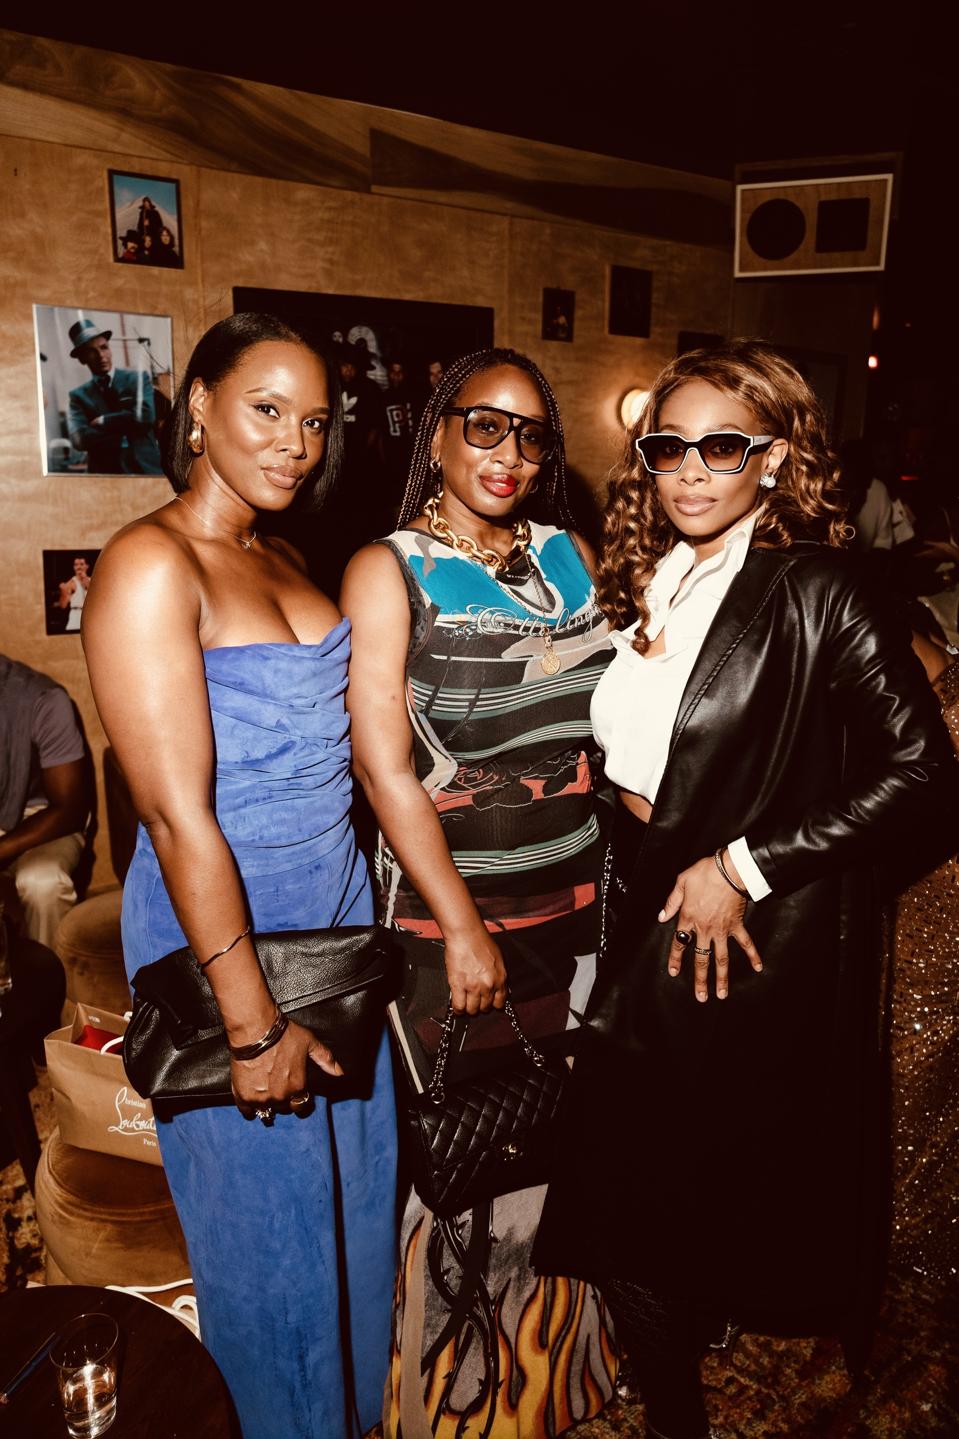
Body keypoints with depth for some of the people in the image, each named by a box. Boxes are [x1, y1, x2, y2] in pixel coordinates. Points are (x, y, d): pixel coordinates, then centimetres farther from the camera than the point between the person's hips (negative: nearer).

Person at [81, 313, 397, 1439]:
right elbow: (179, 817, -21)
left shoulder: (279, 558, 8)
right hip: (218, 930, -8)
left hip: (335, 907, 8)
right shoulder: (149, 565, -17)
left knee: (358, 1190, 23)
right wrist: (252, 1021, -18)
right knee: (269, 1226, 13)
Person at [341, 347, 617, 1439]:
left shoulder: (571, 557, 7)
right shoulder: (388, 570, -7)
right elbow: (383, 763, -13)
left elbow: (608, 715, 12)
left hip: (576, 898, 5)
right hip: (448, 908, -4)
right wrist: (463, 925, -14)